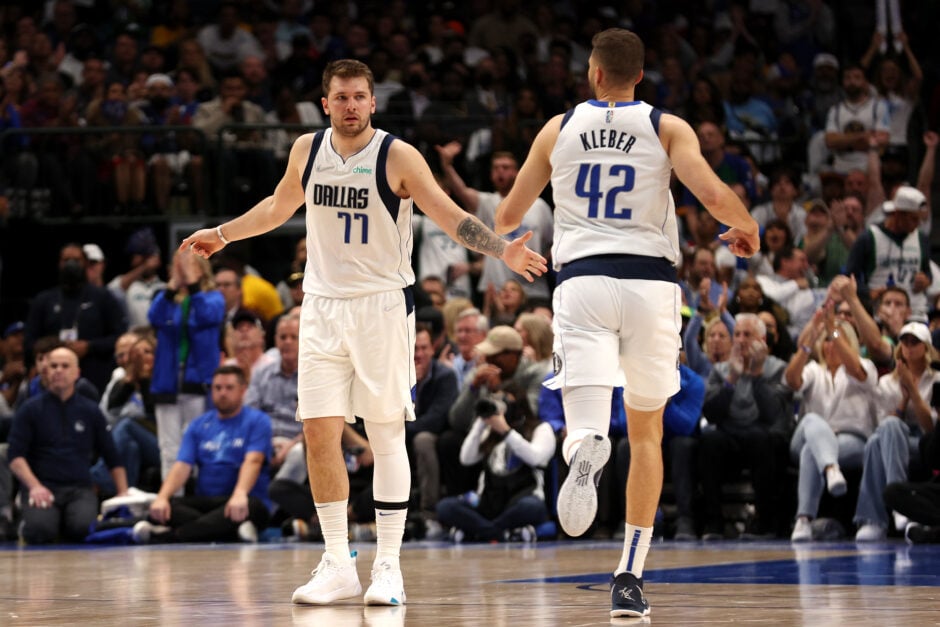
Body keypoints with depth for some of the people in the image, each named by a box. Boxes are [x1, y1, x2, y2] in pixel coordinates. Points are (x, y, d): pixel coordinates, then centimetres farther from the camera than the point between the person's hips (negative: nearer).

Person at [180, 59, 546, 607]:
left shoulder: (398, 156, -9)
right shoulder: (307, 151, 4)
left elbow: (451, 216, -10)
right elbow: (280, 206, 24)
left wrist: (504, 251, -23)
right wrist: (224, 234, 32)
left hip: (383, 306, -4)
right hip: (323, 304, 4)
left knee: (386, 434, -1)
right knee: (319, 434, -1)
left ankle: (388, 566, 4)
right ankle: (338, 566, 8)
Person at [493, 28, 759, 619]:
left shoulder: (559, 128, 11)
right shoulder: (668, 128, 6)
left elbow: (507, 217, 17)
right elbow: (715, 196, -9)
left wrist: (500, 234, 42)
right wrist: (748, 228, 14)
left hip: (582, 279, 0)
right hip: (650, 280, 0)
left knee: (586, 423, -9)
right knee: (646, 431, 15)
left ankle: (586, 452, -50)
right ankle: (631, 577, 12)